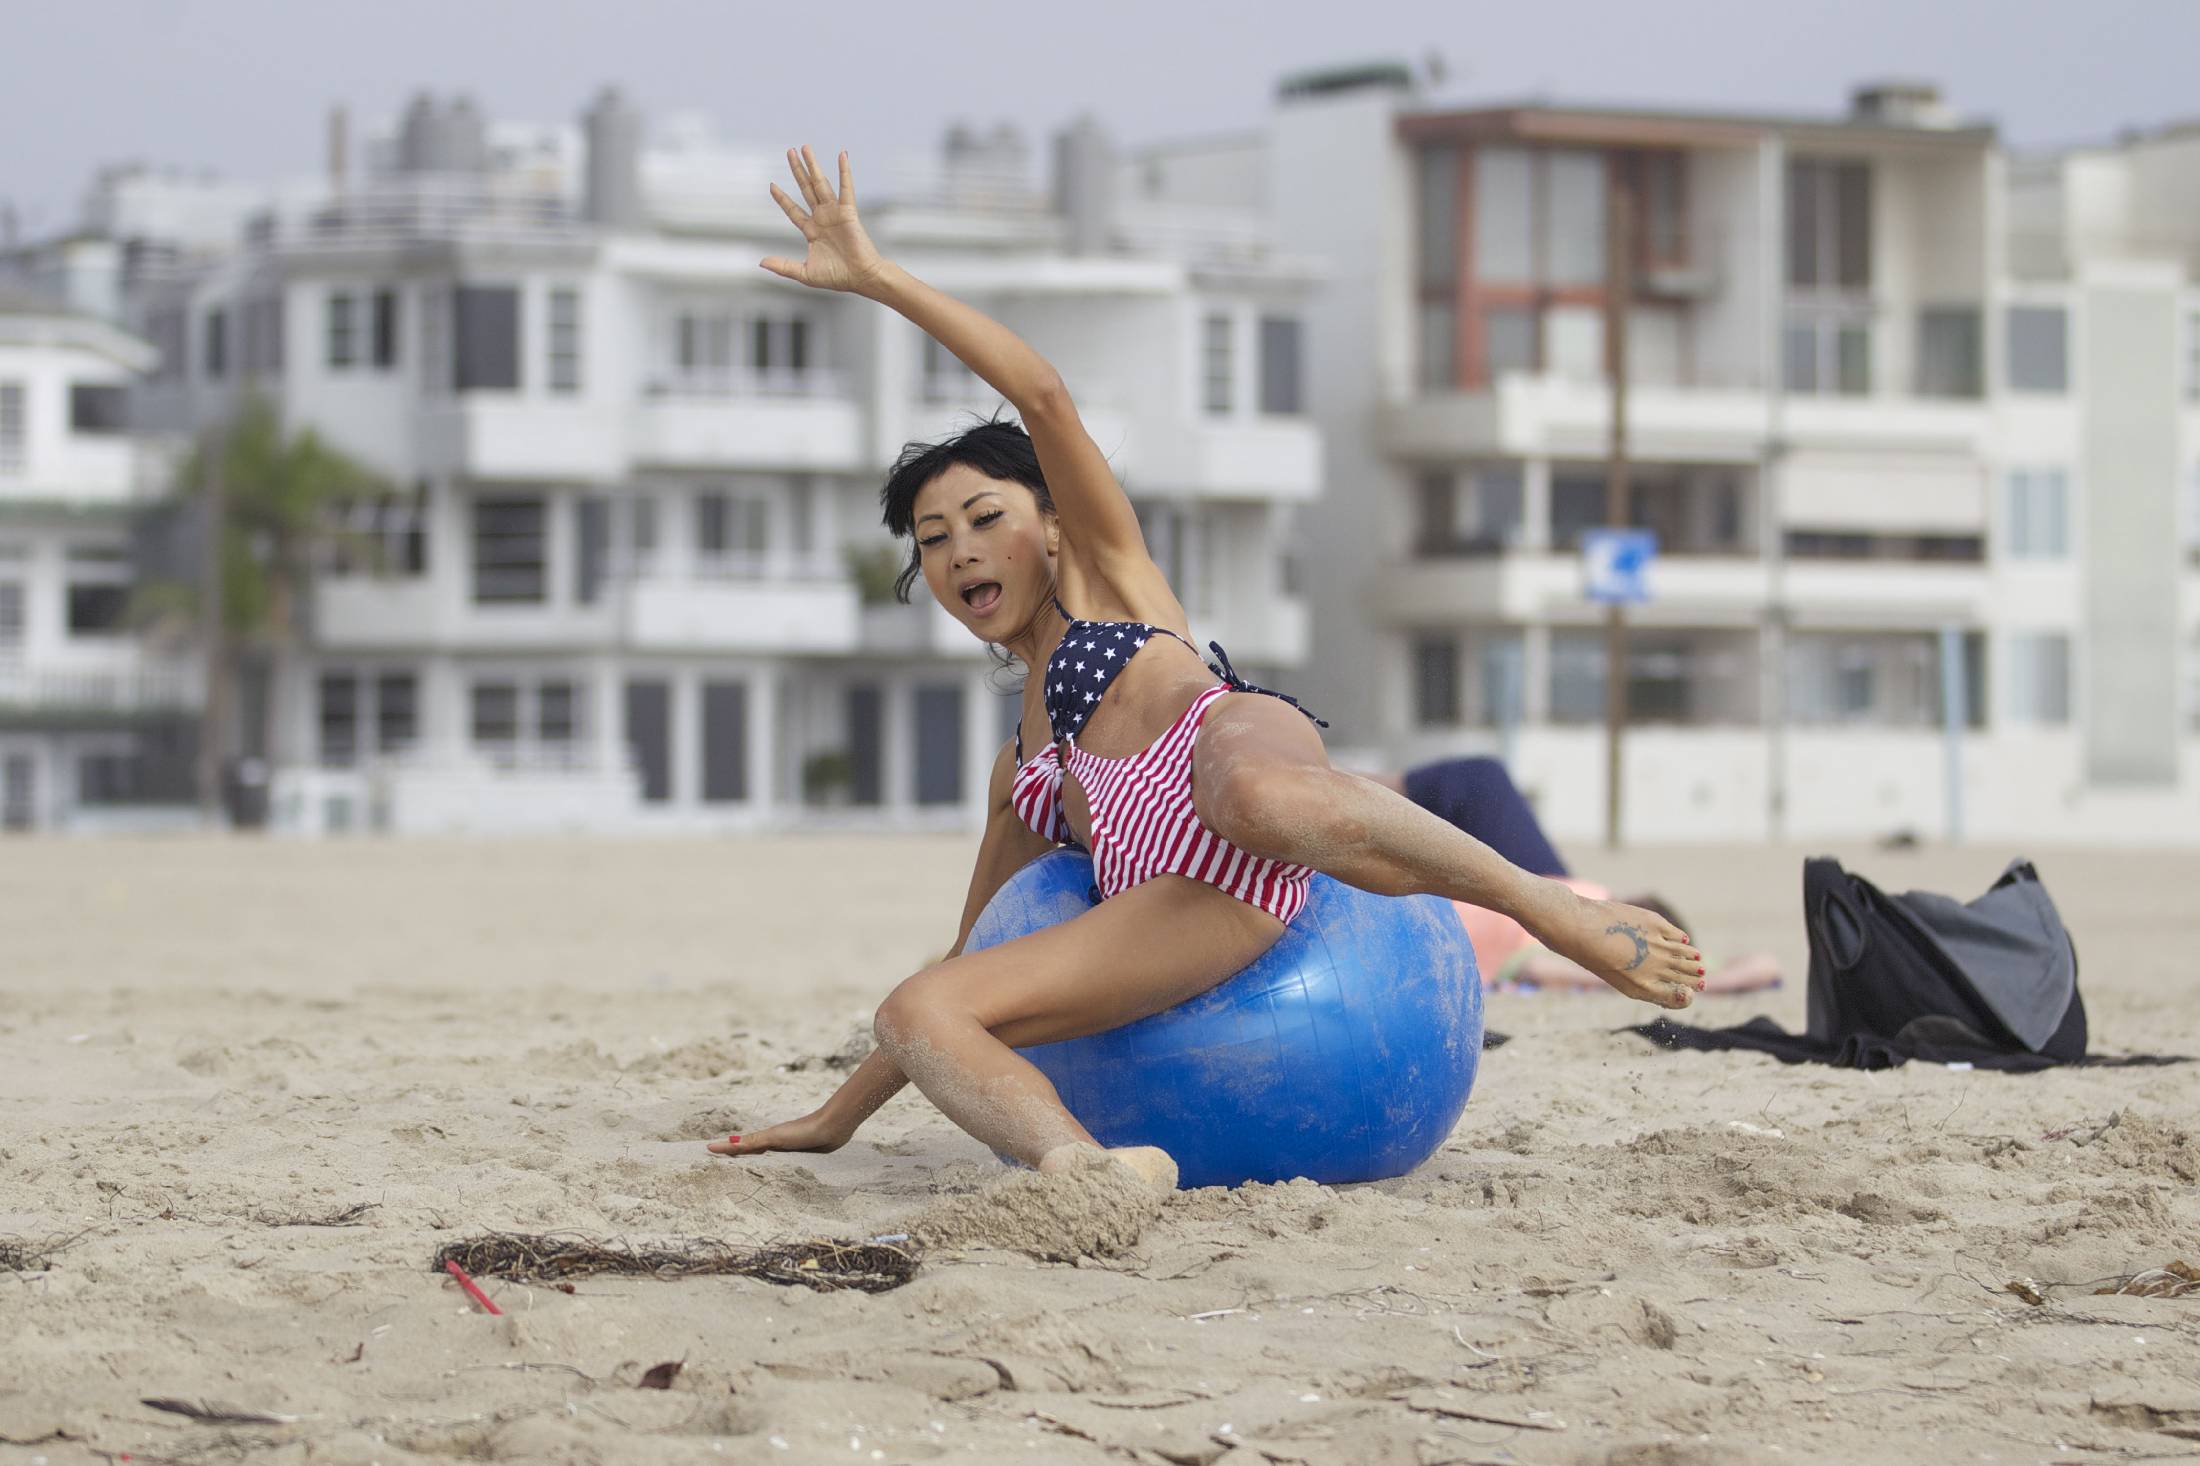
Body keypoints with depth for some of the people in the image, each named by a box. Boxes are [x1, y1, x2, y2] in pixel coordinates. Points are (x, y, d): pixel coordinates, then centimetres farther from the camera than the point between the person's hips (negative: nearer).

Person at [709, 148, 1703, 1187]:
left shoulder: (1107, 569, 26)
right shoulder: (1020, 769, 39)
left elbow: (1042, 395, 13)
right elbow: (971, 962, 42)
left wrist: (874, 276, 12)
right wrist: (839, 1117, 42)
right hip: (1192, 904, 6)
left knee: (1249, 792, -46)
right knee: (916, 1015, -20)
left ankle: (1552, 907, -31)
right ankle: (1088, 1168, -49)